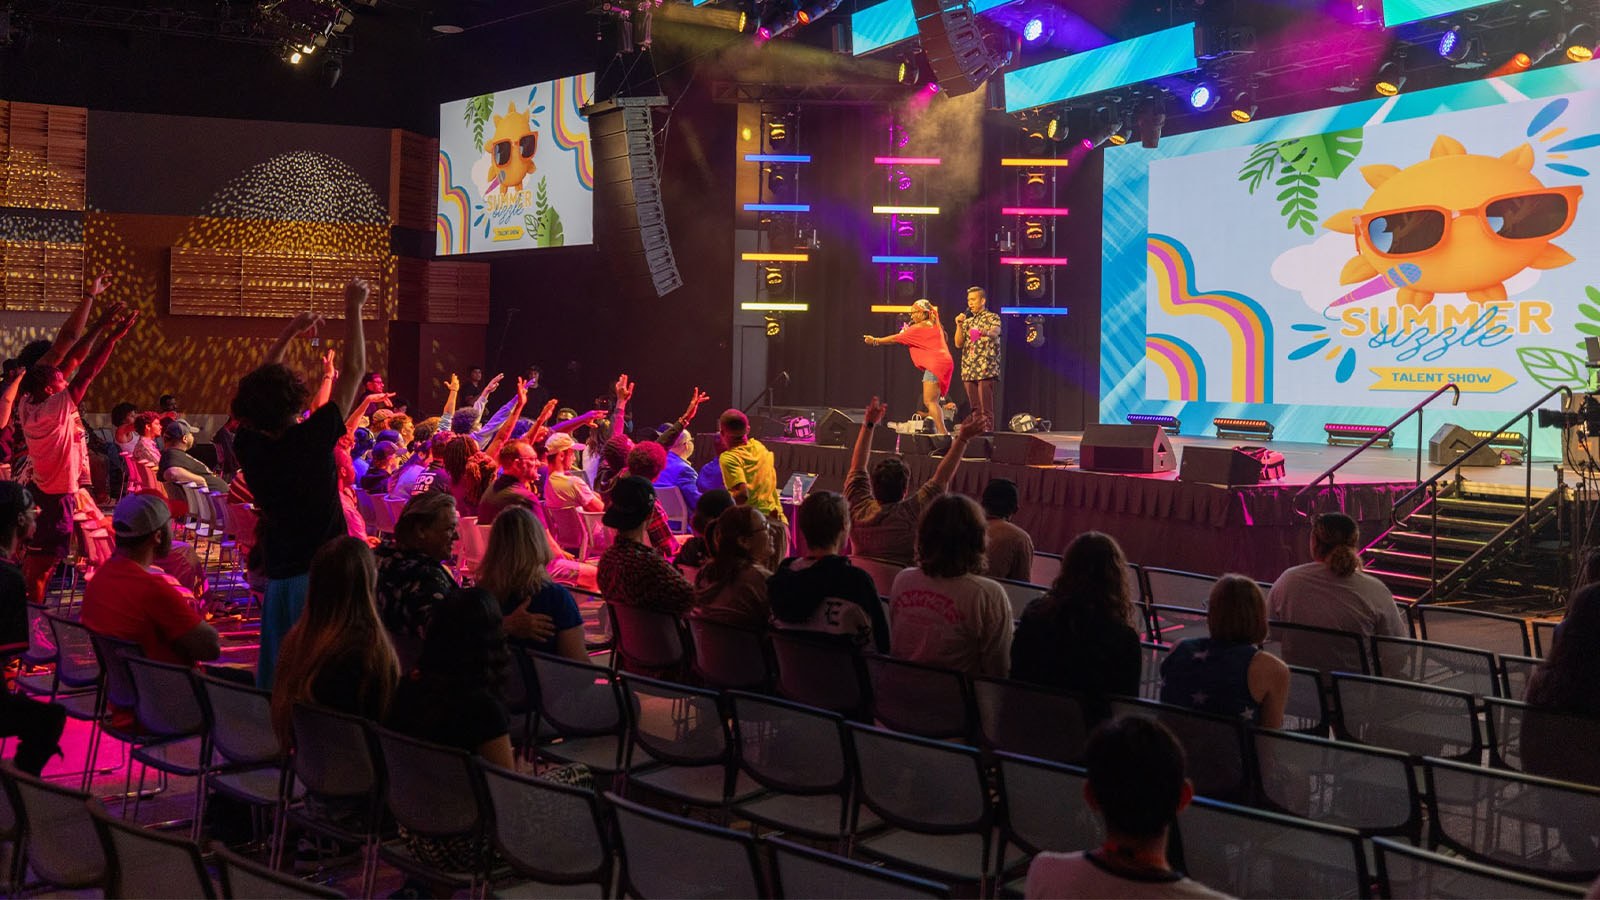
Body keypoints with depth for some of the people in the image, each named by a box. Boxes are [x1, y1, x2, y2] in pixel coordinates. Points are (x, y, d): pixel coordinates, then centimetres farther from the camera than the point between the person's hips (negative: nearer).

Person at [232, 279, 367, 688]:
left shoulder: (249, 447, -2)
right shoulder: (311, 439, -14)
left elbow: (259, 389, 17)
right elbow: (353, 370, -7)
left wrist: (289, 334, 23)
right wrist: (353, 307, 2)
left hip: (279, 577, 5)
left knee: (277, 681, 10)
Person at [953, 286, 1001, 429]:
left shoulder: (992, 317, 1)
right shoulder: (967, 321, 19)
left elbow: (995, 332, -21)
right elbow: (958, 344, 14)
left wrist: (985, 332, -44)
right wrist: (959, 326, -1)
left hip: (986, 370, -6)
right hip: (968, 370, 6)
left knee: (986, 408, -10)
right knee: (975, 408, 8)